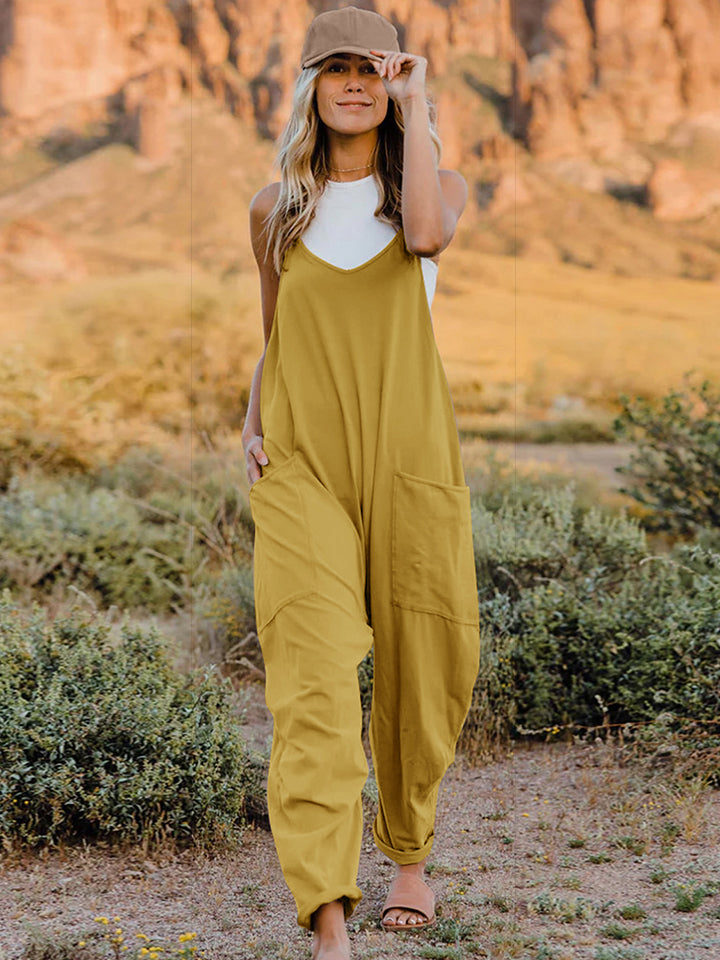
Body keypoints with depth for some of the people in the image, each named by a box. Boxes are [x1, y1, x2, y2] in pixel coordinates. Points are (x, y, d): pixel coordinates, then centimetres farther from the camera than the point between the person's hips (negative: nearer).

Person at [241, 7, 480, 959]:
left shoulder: (438, 184, 5)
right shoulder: (276, 210, 12)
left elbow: (426, 235, -20)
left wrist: (415, 102, -10)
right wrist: (252, 427, 3)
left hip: (409, 459, 0)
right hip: (301, 466, 0)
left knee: (419, 666, 9)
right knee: (314, 673, -14)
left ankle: (410, 855, 36)